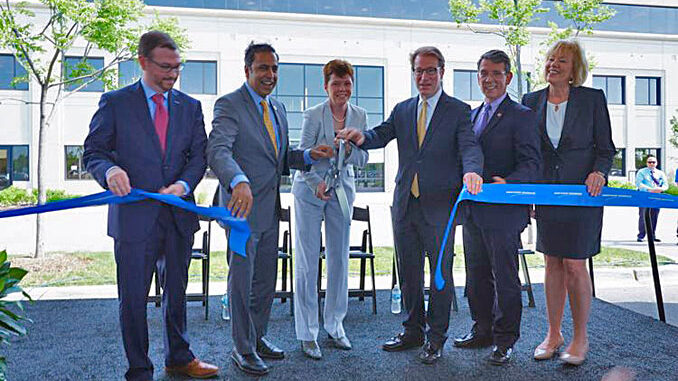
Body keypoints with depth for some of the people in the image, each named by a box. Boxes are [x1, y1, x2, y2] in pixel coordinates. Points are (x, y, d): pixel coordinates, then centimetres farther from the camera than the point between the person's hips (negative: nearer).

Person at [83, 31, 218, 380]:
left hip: (178, 215, 4)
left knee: (176, 292, 17)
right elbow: (93, 151, -1)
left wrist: (184, 184, -13)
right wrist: (110, 170, -23)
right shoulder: (115, 103, 1)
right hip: (134, 215, -3)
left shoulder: (190, 107, 10)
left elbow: (199, 155, 6)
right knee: (133, 296, 3)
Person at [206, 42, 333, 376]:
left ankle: (257, 337, 35)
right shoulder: (229, 105, -11)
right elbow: (218, 149, -27)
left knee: (265, 280, 18)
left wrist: (308, 155, 1)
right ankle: (242, 349, 21)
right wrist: (239, 181, -46)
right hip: (243, 206, -7)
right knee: (242, 281, 5)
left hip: (270, 210, 8)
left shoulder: (277, 108, 14)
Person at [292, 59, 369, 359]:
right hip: (309, 190, -4)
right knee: (307, 262, -2)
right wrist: (317, 184, -25)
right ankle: (307, 332, 8)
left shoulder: (360, 116, 2)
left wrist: (348, 150, -18)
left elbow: (363, 159, 3)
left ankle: (335, 325, 23)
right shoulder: (313, 115, -9)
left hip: (342, 191, 4)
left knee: (339, 259, 8)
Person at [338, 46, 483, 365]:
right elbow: (381, 135, 4)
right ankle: (413, 330, 30)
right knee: (408, 271, 14)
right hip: (405, 204, 5)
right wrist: (361, 137, -20)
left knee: (441, 271, 5)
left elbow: (469, 146, -15)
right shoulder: (402, 110, 13)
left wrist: (471, 170, -37)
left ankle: (436, 338, 19)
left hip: (439, 205, -4)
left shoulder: (459, 111, -1)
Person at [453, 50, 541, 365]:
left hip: (503, 211, -7)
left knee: (505, 278, 3)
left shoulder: (521, 116, -5)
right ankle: (482, 330, 30)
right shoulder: (471, 115, 17)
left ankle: (505, 339, 17)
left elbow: (531, 163, -14)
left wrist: (508, 183, -31)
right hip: (472, 210, 7)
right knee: (477, 276, 16)